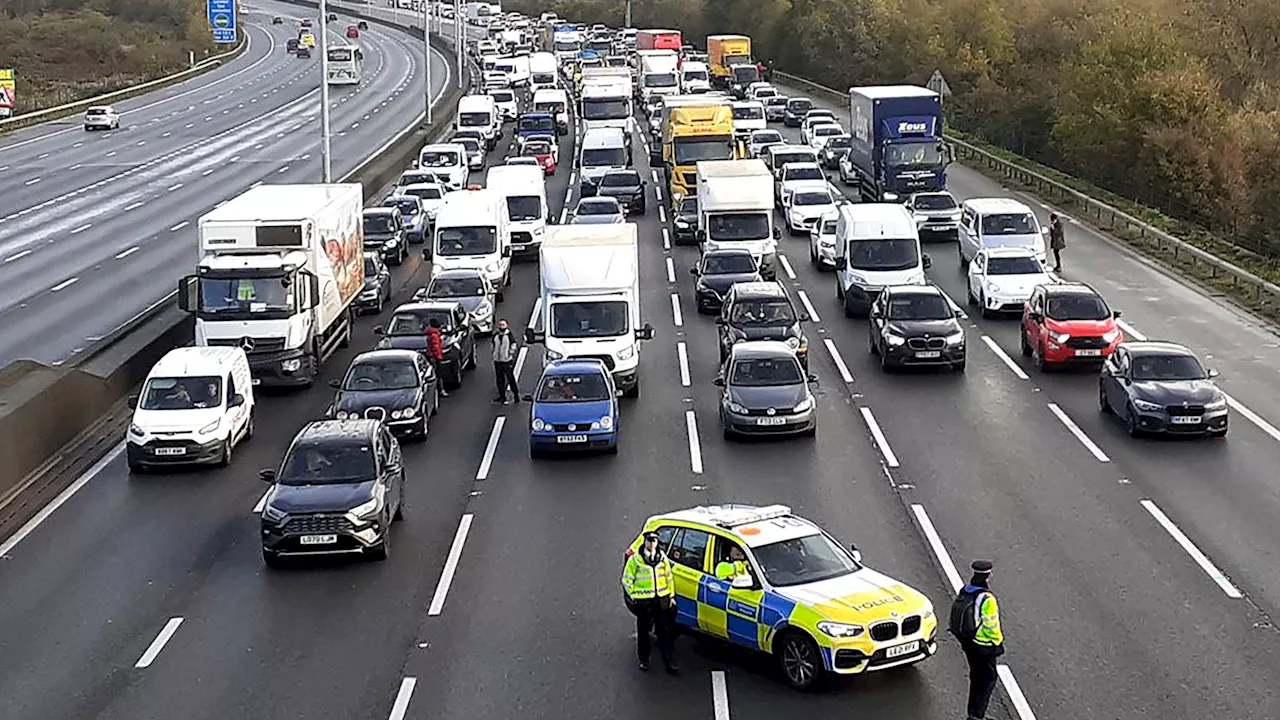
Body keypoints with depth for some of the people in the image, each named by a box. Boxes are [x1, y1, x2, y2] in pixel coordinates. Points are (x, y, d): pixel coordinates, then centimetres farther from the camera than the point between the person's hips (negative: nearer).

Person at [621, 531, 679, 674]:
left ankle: (669, 661, 9)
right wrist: (633, 596, -4)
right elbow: (627, 580, 0)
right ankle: (644, 660, 22)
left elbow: (669, 577, 15)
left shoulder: (662, 558, 5)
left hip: (662, 599, 3)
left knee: (664, 631, 5)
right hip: (644, 601, -3)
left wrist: (671, 595, 11)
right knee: (643, 631, 8)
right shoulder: (635, 559, -7)